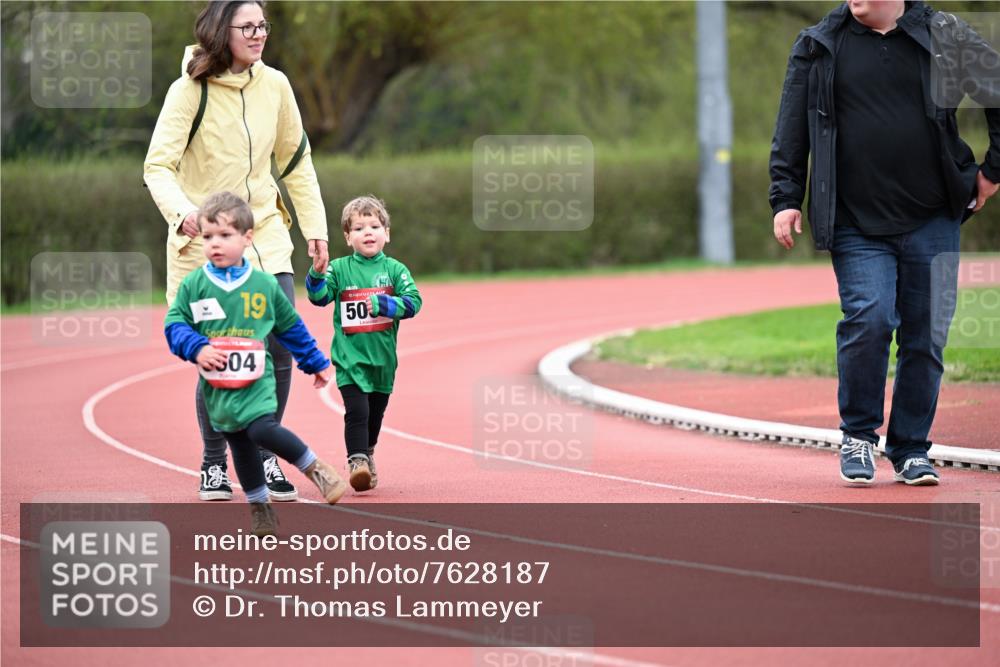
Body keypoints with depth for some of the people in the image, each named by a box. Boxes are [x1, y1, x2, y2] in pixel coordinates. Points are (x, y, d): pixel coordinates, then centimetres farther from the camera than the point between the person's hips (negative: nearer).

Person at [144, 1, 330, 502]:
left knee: (281, 352, -6)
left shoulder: (274, 85, 1)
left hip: (265, 236, 4)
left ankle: (265, 457, 12)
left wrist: (314, 225, 10)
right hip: (203, 243, -4)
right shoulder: (190, 91, -13)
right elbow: (158, 167, -17)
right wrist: (182, 212, -36)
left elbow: (296, 160, 13)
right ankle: (214, 464, 18)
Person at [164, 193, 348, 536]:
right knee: (240, 447, 11)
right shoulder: (193, 285, -2)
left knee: (263, 429, -25)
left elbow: (291, 328, 11)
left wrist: (317, 364, 18)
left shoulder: (265, 285, 0)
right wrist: (196, 349, -20)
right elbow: (174, 324, -2)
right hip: (216, 385, 3)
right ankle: (261, 509, 24)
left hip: (256, 379, -3)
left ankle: (316, 468, -5)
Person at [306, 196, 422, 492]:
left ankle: (367, 455, 38)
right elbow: (319, 297, -8)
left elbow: (413, 301, -6)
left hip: (383, 356, 3)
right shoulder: (340, 269, 1)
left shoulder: (394, 269, 2)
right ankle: (356, 462, -18)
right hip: (350, 356, -3)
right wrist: (317, 275, -26)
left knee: (376, 412, 17)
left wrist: (384, 304, -20)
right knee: (356, 410, -17)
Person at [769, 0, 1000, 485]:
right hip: (857, 226, -1)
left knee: (926, 335, 2)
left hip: (932, 222, 1)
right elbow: (791, 130, 7)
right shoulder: (818, 47, 5)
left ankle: (910, 449, 17)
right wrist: (785, 199, 0)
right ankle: (858, 435, 3)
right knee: (869, 317, -17)